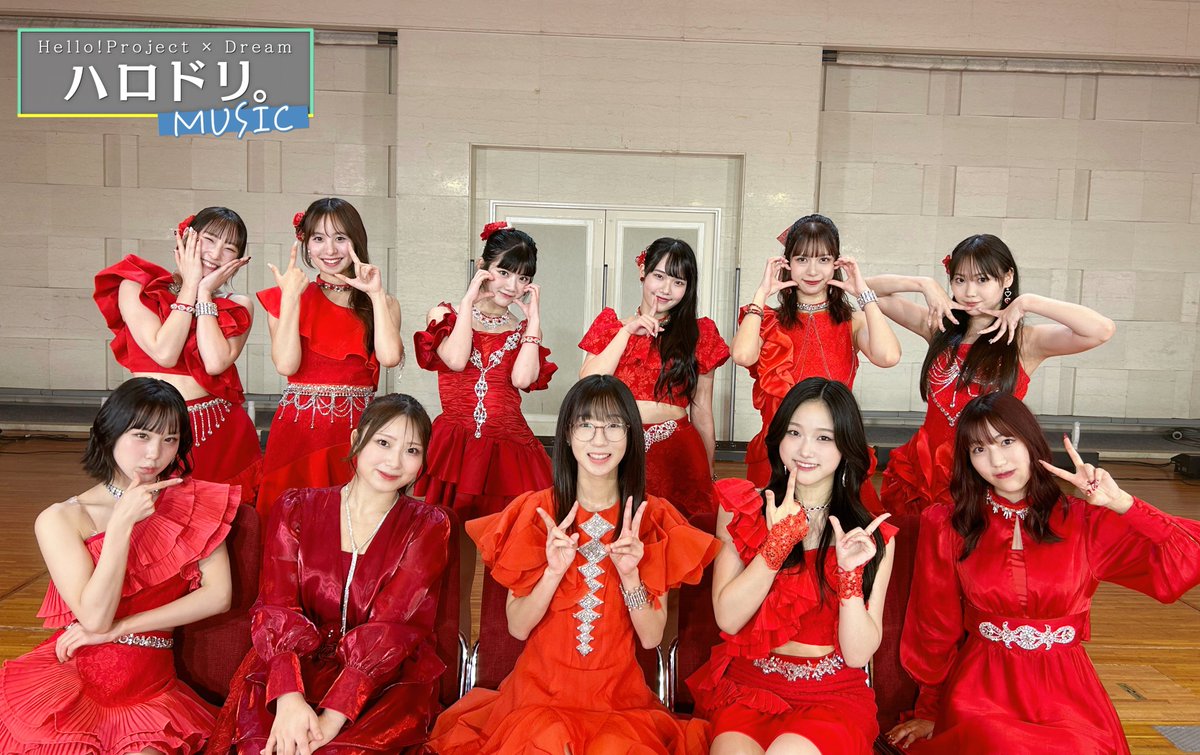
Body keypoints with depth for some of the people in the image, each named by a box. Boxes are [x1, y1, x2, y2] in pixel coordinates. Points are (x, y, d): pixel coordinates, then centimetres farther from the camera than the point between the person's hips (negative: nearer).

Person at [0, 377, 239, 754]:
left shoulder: (193, 502, 2)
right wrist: (122, 523, -19)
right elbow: (94, 617, -13)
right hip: (70, 676, -1)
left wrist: (118, 628, -10)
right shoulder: (61, 519, -4)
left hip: (150, 685, 1)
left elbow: (218, 594, -7)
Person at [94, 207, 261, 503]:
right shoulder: (135, 288, 3)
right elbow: (165, 353, -12)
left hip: (219, 433, 1)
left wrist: (205, 293, -6)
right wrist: (189, 286, -5)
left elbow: (216, 362, -13)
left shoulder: (237, 307, 6)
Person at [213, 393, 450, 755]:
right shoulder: (295, 508, 5)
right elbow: (275, 610, -5)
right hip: (297, 668, 1)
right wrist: (289, 695, -22)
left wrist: (333, 716, -22)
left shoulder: (427, 526, 2)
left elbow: (392, 629, -10)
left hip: (385, 682, -1)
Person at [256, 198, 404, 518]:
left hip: (358, 428, 0)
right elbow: (286, 364, -10)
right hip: (298, 428, 0)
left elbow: (389, 357, -13)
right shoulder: (285, 298, 7)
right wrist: (291, 296, -9)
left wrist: (376, 294, -9)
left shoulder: (381, 303, 7)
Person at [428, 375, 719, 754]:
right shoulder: (536, 512, -1)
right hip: (541, 689, 0)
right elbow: (517, 627, -3)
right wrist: (554, 571, -20)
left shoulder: (653, 519, 0)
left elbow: (651, 637, -2)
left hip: (619, 693, 0)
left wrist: (630, 575, -19)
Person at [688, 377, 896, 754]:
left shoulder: (873, 537, 2)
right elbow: (727, 618, -6)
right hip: (747, 686, 1)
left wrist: (850, 573, -18)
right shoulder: (741, 509, 4)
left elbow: (858, 655, -3)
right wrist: (777, 543, -17)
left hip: (834, 697, 0)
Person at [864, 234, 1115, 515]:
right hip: (923, 467, 3)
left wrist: (1026, 302, -16)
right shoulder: (939, 327, 5)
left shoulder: (1024, 341, -5)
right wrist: (924, 285, -6)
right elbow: (869, 290, 7)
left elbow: (1102, 330, -21)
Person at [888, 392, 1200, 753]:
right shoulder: (947, 526, 2)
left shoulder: (1084, 521, 2)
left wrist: (1120, 503, -15)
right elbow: (935, 628, 8)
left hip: (1065, 691, 1)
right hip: (982, 685, -1)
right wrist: (929, 710, 15)